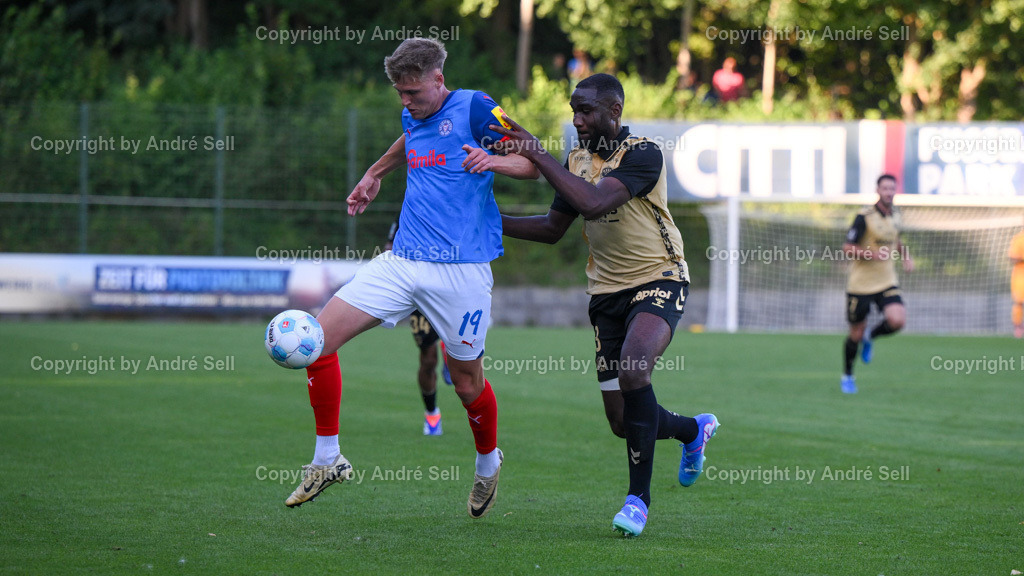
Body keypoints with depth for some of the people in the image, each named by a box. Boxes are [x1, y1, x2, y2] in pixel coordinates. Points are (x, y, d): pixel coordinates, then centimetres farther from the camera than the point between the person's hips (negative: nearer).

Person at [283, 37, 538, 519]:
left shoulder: (473, 108, -7)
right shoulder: (413, 117, 13)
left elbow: (534, 165, -8)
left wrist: (497, 160, -26)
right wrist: (375, 173, 46)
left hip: (461, 269, -6)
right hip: (401, 262, 6)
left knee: (465, 380, 5)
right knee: (319, 336, -8)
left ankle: (488, 464, 36)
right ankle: (327, 460, 3)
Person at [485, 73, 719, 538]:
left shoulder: (643, 153, -16)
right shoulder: (578, 159, 6)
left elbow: (595, 202, -31)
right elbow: (553, 228, 15)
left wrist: (537, 154, -28)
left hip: (658, 280, -6)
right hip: (607, 291, 7)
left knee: (633, 368, -33)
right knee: (623, 422, 3)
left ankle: (639, 496, -20)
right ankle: (694, 429, 39)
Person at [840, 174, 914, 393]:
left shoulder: (894, 215, 7)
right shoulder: (864, 217, -13)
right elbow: (847, 248, -15)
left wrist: (905, 255, 10)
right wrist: (872, 254, -29)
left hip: (887, 282, 4)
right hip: (861, 284, -4)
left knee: (897, 320, -20)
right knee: (856, 334, 3)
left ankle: (870, 337, 13)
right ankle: (847, 376, 27)